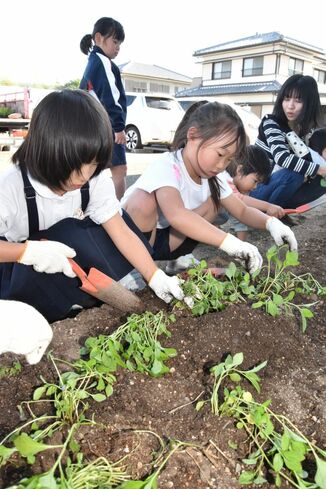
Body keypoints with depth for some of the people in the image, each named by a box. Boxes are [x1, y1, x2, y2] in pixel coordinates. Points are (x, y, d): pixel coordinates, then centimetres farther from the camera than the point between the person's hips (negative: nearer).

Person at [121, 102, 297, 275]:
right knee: (143, 202, -36)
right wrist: (230, 243, -53)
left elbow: (242, 210, 1)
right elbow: (176, 214, -47)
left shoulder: (212, 177, -3)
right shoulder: (166, 167, -28)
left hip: (167, 240, 7)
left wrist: (270, 222, -21)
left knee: (211, 203, -5)